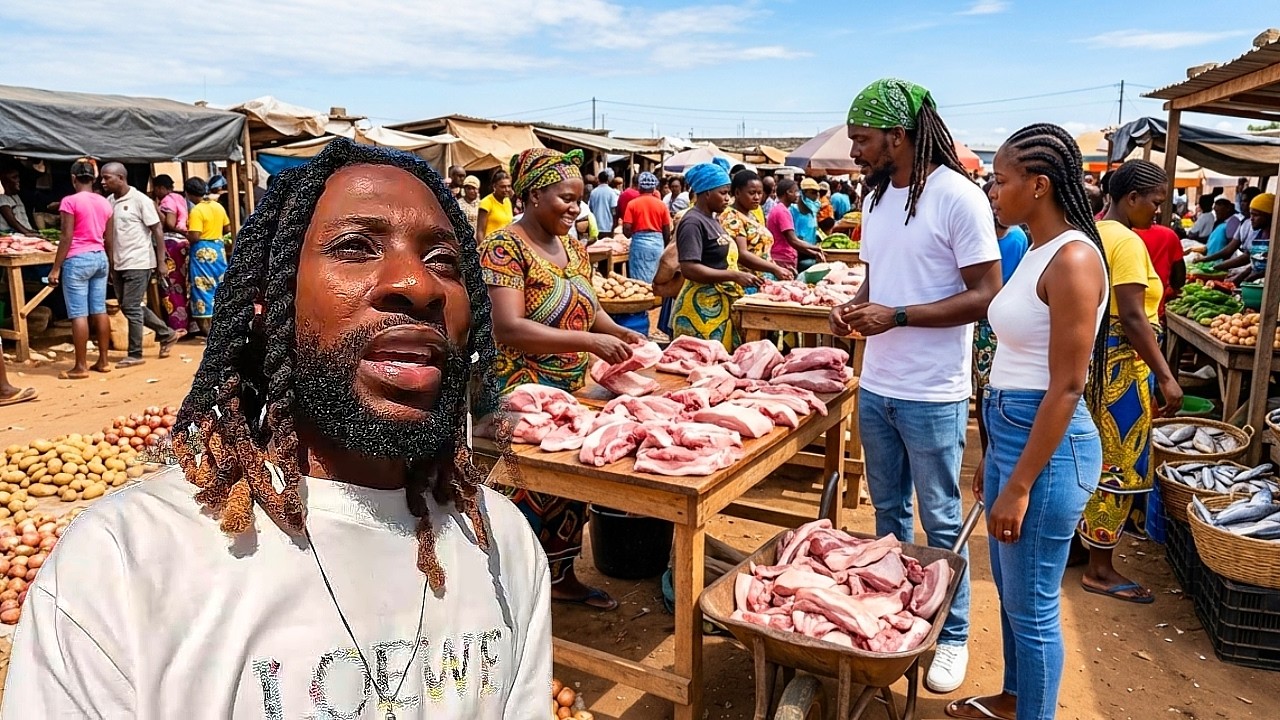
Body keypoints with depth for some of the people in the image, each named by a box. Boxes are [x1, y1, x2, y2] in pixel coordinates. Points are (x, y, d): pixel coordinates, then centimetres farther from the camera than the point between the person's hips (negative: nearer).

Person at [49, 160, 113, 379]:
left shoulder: (70, 201, -9)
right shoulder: (105, 203, 8)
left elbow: (67, 238, -12)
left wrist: (56, 268, -8)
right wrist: (110, 263, 23)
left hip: (78, 260, -6)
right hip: (100, 258, 6)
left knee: (79, 314, -4)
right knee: (100, 311, 9)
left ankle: (81, 366, -1)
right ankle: (103, 361, 13)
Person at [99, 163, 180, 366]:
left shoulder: (140, 200, -10)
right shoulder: (109, 201, 9)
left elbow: (157, 231, -9)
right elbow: (108, 233, 14)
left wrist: (161, 263, -12)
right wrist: (109, 265, 11)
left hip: (138, 263, -7)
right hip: (119, 264, 7)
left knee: (131, 308, -5)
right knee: (128, 307, 12)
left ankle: (135, 354, 5)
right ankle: (167, 334, 27)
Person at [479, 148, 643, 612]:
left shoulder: (574, 249, 11)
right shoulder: (504, 249, -14)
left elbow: (589, 310, 17)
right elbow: (508, 329, -25)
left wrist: (618, 332, -6)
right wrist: (589, 340, -30)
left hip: (573, 393, 8)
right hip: (523, 395, -8)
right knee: (535, 484, -13)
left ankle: (562, 575, 28)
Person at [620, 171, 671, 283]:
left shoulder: (632, 204, -3)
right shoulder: (661, 204, 3)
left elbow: (626, 229, -8)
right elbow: (667, 231, 4)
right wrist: (666, 248, 18)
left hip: (639, 242, -2)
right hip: (658, 242, 2)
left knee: (641, 280, 1)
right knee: (657, 280, 11)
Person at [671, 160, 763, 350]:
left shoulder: (711, 220, 16)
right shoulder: (693, 223, -13)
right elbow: (689, 269, -23)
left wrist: (739, 277, 9)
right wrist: (734, 276, -23)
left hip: (721, 307, 10)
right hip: (701, 309, -10)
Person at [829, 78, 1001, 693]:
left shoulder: (959, 198, -15)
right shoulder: (877, 199, 9)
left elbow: (986, 294, -16)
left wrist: (896, 316, -21)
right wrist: (853, 305, -2)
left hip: (931, 396, -7)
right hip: (876, 387, 7)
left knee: (940, 521, 8)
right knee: (888, 511, 18)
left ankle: (952, 636, 26)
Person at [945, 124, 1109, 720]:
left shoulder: (1072, 259, -18)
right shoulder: (1036, 252, 10)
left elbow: (1067, 386, -20)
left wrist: (1018, 486, -19)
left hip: (1046, 445, -10)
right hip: (1010, 431, 10)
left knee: (1033, 604, 6)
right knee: (1009, 588, 22)